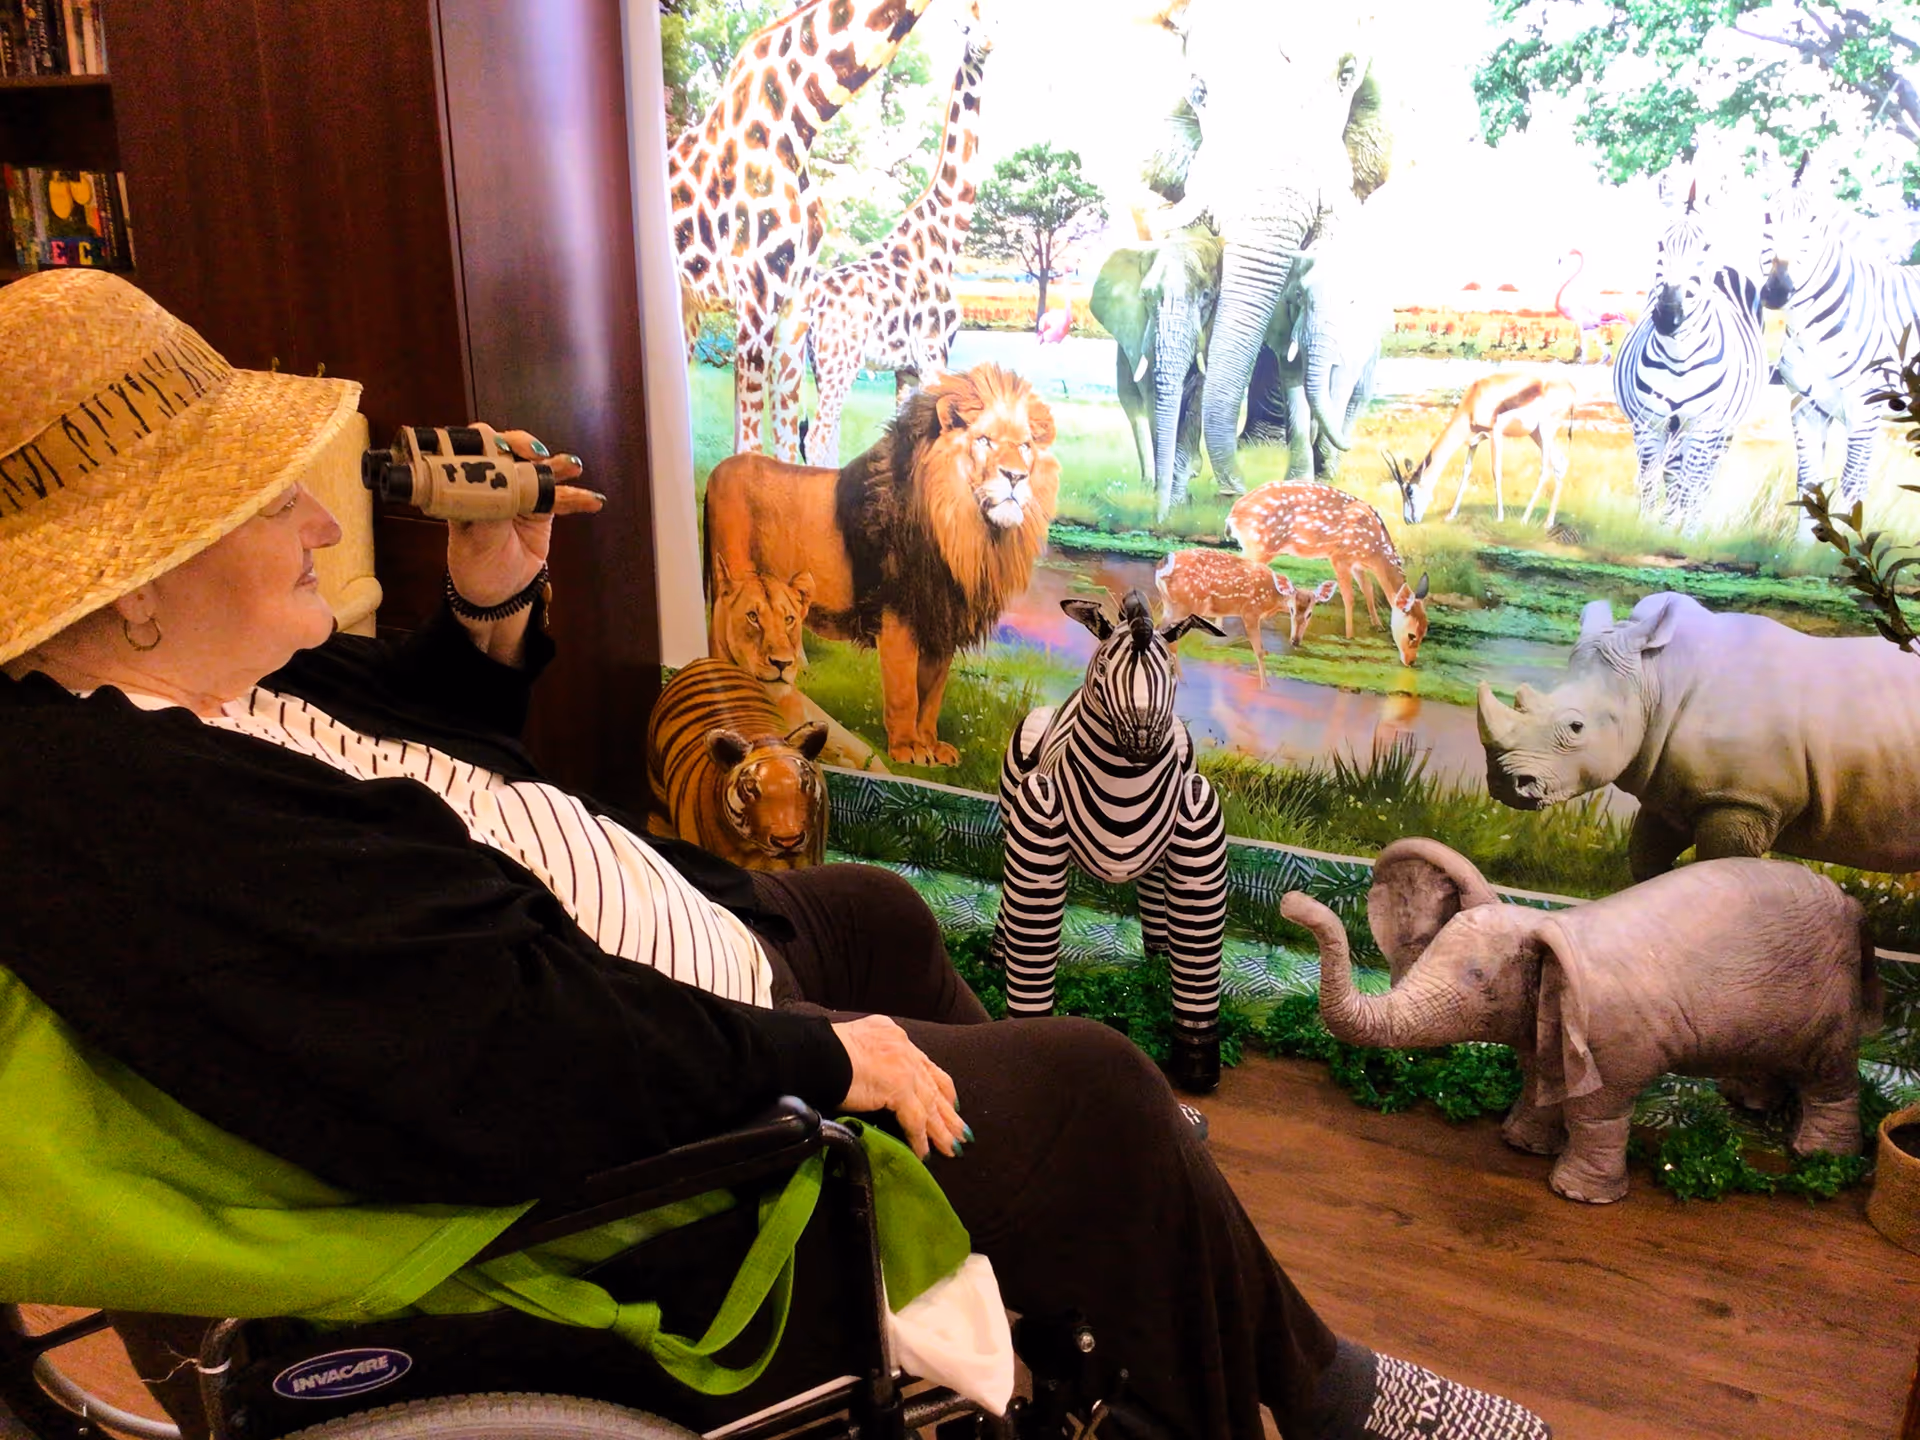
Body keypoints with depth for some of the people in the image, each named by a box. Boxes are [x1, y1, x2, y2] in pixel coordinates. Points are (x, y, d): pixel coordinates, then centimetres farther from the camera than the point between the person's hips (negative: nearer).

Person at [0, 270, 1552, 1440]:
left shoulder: (177, 689, 0)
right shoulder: (131, 820, -32)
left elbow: (411, 748, 17)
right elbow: (522, 1074, -36)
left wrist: (488, 609, -1)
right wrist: (822, 1056, -25)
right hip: (641, 1157, -11)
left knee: (875, 908, 30)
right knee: (1093, 1091, -5)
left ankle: (1055, 1232, 50)